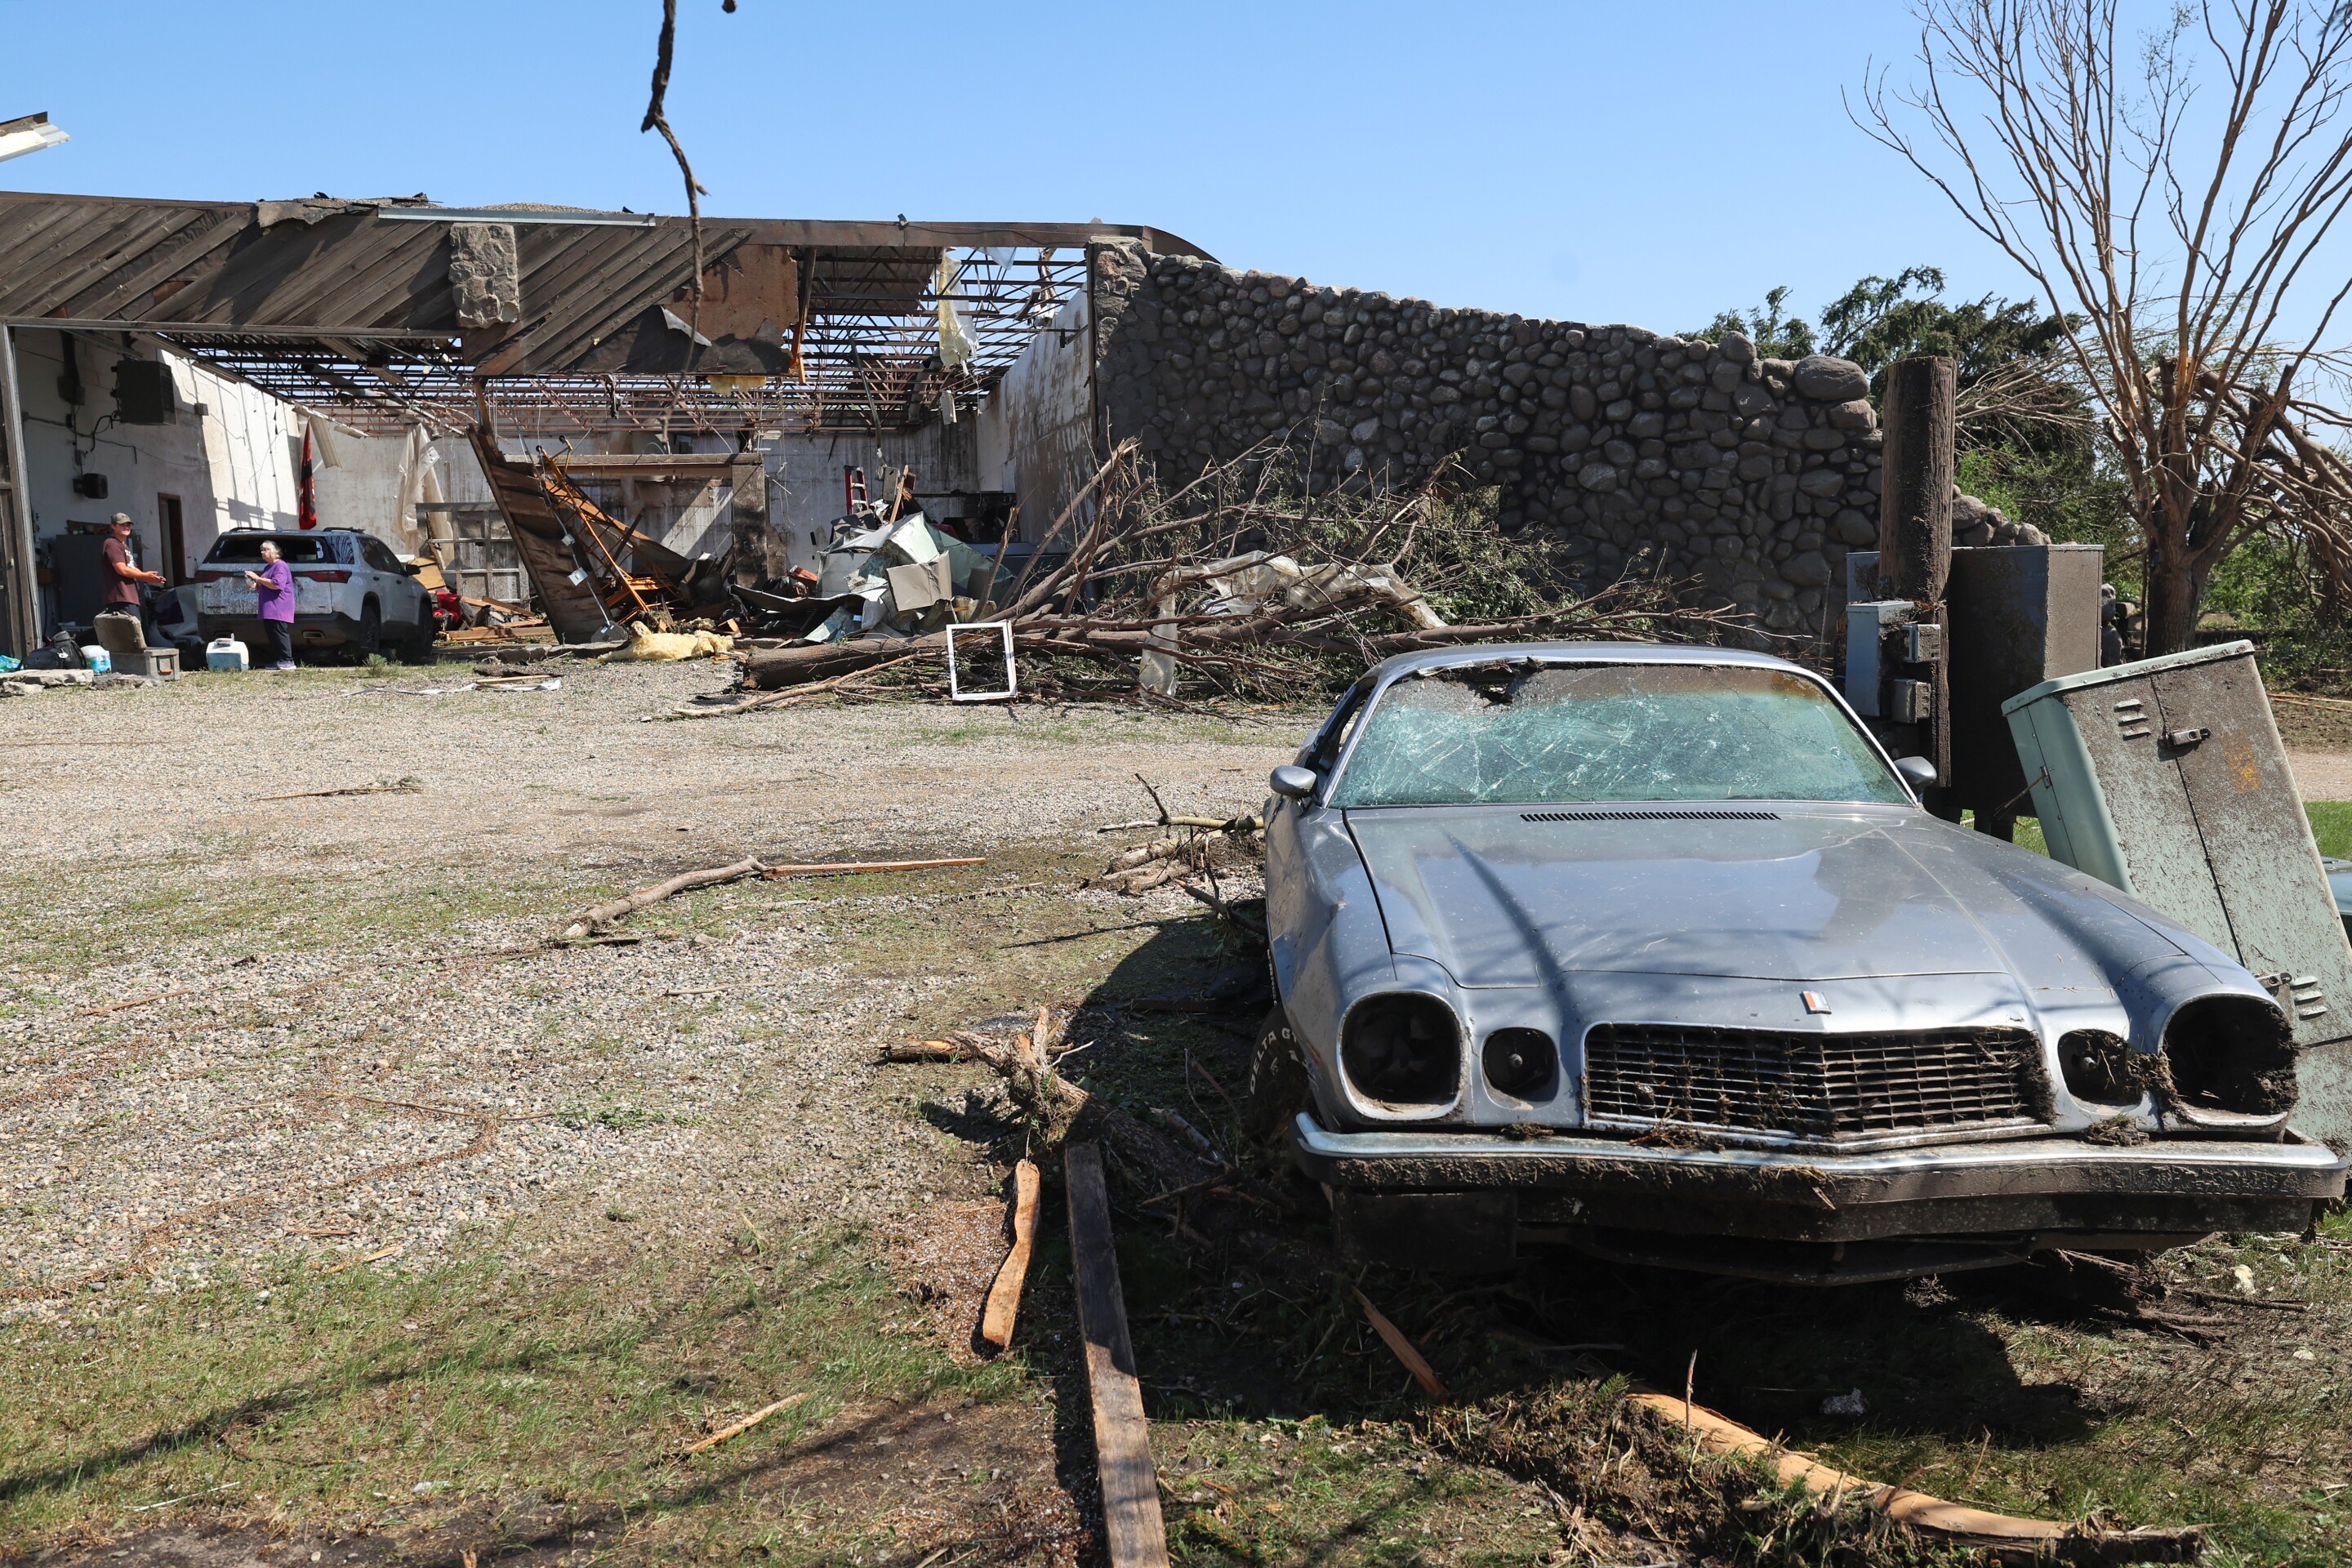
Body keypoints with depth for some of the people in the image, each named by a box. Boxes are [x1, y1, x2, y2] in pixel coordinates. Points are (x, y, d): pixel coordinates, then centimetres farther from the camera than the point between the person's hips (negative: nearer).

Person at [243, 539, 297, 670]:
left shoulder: (280, 566, -8)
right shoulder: (267, 567, 22)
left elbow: (277, 584, -22)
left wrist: (258, 579, -16)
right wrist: (255, 585, 12)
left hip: (279, 608, -10)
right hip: (269, 608, 10)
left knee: (280, 633, -12)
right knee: (272, 634, 7)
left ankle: (288, 661, -13)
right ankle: (279, 661, 10)